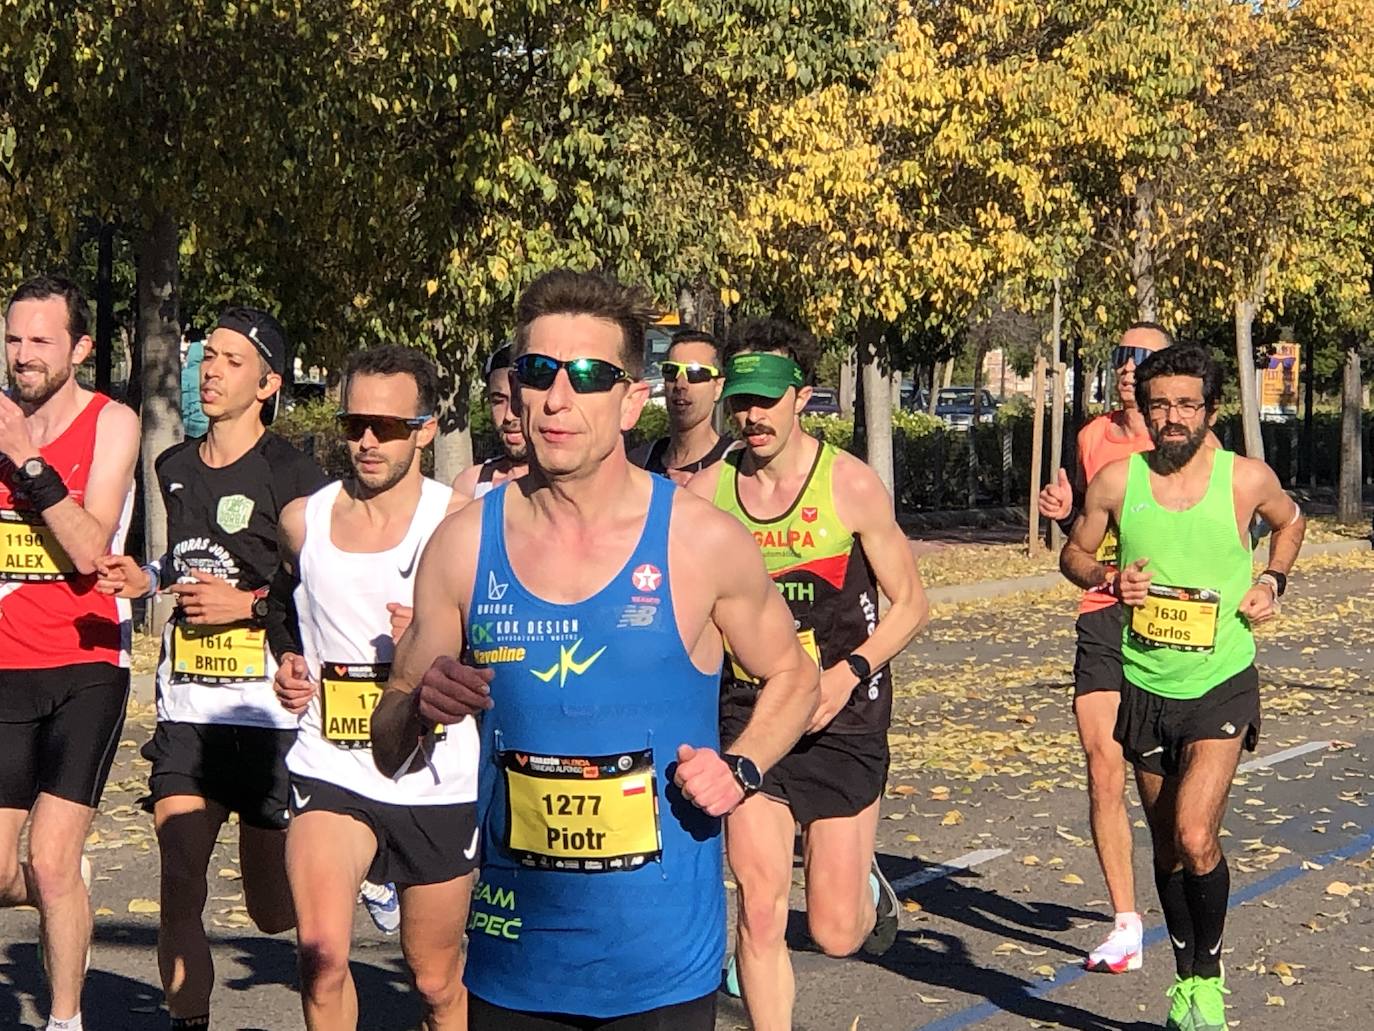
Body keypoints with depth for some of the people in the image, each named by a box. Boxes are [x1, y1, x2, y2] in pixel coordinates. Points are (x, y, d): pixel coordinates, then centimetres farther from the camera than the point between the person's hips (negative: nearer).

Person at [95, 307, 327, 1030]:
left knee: (277, 911, 7)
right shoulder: (175, 468, 13)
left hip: (265, 717, -5)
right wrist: (146, 580, 9)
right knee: (179, 895, -4)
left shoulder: (293, 478, -6)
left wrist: (248, 605, -17)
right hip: (185, 711, 5)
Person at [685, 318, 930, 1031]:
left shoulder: (850, 484, -9)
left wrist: (848, 674, -18)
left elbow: (909, 604, -3)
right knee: (759, 915, -6)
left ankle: (866, 887, 38)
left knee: (836, 935, 2)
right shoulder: (705, 491, -3)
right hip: (750, 712, 2)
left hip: (842, 716, -1)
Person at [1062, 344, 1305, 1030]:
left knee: (1196, 838, -18)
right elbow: (1073, 554, 10)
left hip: (1222, 684, -2)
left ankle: (1208, 976, 5)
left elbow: (1290, 521, 16)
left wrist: (1272, 581, 0)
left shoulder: (1247, 479, -6)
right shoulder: (1117, 481, -4)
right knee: (1168, 848, 13)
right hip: (1145, 686, 3)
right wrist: (1109, 580, -11)